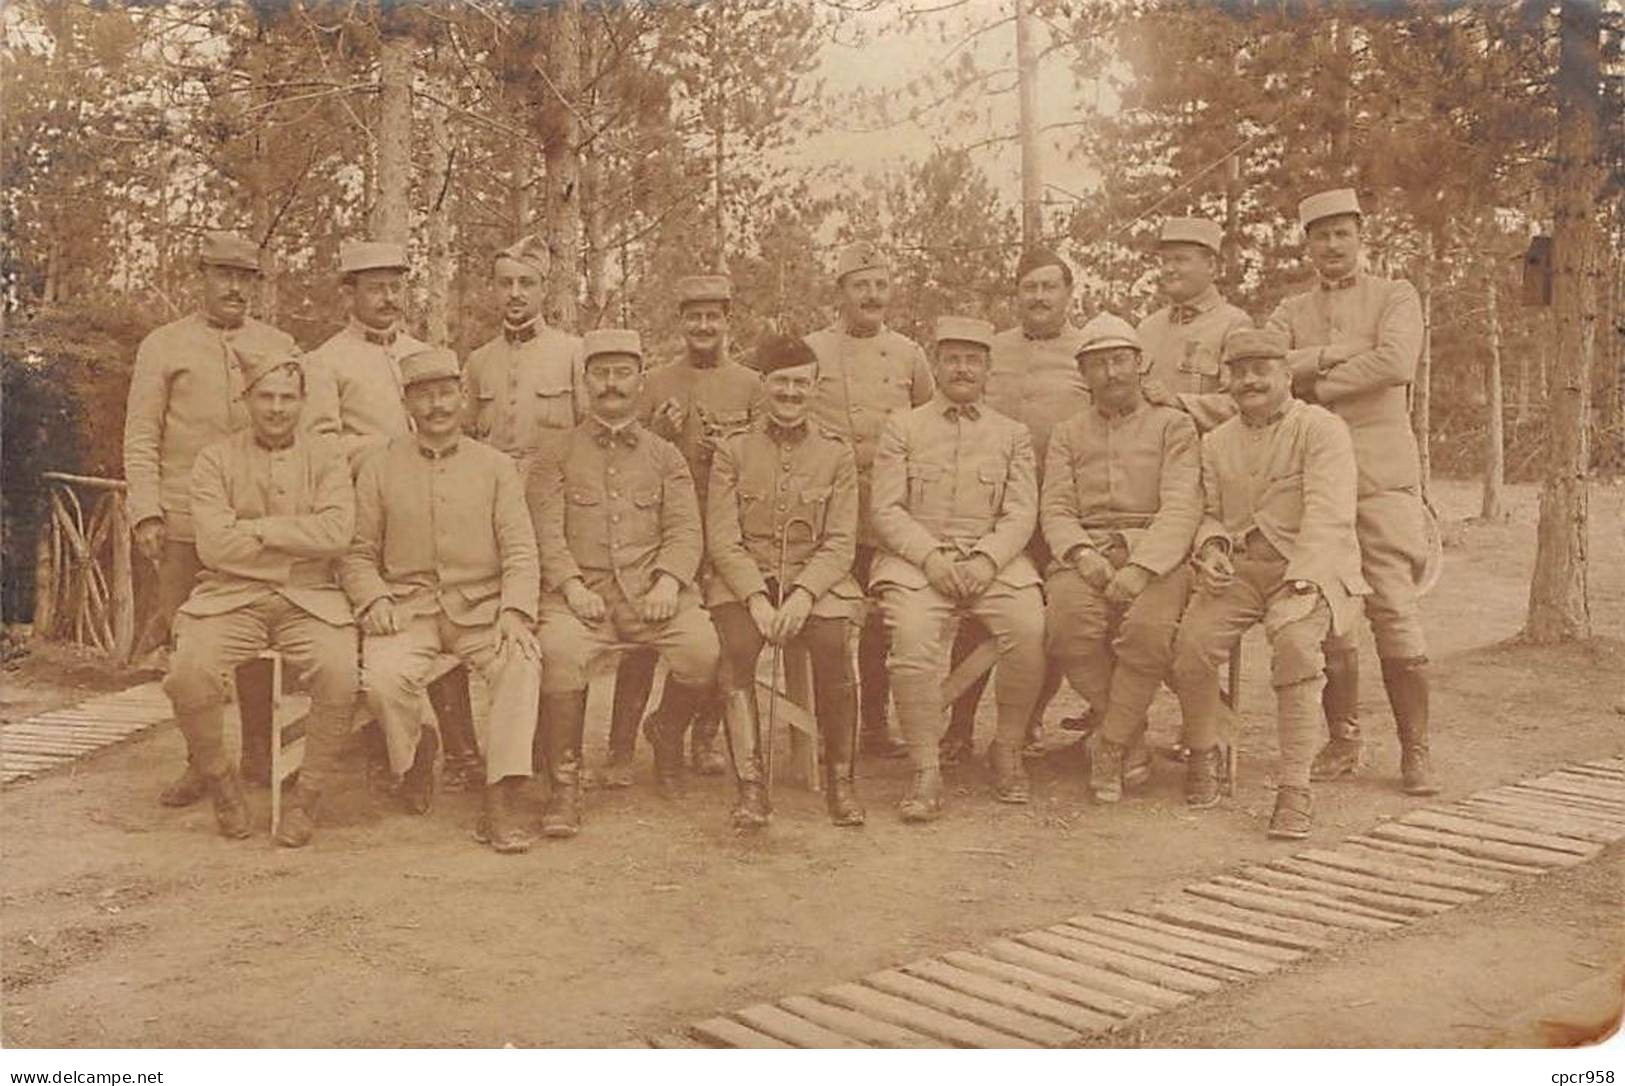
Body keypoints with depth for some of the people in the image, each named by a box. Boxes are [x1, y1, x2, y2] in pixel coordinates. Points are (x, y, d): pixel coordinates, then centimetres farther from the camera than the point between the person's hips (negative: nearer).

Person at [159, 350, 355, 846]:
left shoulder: (326, 456, 8)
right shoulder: (216, 459, 6)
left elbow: (336, 533, -9)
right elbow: (215, 544, -8)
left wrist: (257, 528, -10)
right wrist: (301, 541, -6)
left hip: (310, 599, 0)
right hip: (231, 596, 0)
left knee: (340, 673, -28)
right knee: (190, 671, -27)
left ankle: (307, 795, -6)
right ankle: (213, 773, 4)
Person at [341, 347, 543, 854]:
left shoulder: (496, 466, 11)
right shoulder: (379, 467, 12)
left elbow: (520, 550, 3)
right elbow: (358, 554, 11)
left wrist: (515, 610, -14)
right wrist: (373, 599, -9)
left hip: (482, 606, 0)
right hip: (407, 607, 0)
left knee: (523, 663, -30)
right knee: (384, 677, -29)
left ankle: (501, 802, -26)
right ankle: (414, 753, 6)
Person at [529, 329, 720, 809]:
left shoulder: (665, 456, 18)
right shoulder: (555, 456, 14)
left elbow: (686, 531, 8)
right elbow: (546, 533, 3)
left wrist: (668, 581, -12)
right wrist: (572, 586, -14)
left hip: (651, 590, 1)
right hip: (584, 593, -1)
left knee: (703, 649, -26)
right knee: (559, 652, -33)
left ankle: (666, 733, 8)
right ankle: (565, 785, -15)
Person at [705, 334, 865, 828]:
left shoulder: (836, 454, 9)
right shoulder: (733, 450, 7)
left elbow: (841, 543, 2)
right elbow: (722, 538, 0)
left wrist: (803, 594, -16)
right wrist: (756, 598, -16)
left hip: (816, 580, 0)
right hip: (744, 579, 0)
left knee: (833, 646, -28)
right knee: (737, 646, -30)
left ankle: (840, 782, -12)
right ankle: (751, 786, -22)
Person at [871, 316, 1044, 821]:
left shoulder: (1012, 434, 15)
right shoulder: (902, 427, 12)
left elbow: (1021, 514, 6)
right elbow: (888, 509, 3)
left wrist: (985, 560, -13)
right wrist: (931, 557, -13)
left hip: (993, 558, 1)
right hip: (918, 558, -1)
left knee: (1029, 628, -27)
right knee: (913, 637, -30)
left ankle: (1007, 748, -4)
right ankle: (926, 773, -21)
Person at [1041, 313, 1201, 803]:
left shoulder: (1173, 426, 14)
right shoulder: (1068, 434, 22)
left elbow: (1182, 506, 0)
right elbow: (1055, 509, 10)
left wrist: (1141, 568, -18)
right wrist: (1082, 553, -13)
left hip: (1155, 554, -2)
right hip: (1085, 553, 2)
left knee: (1149, 628, -34)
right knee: (1068, 624, -31)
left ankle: (1111, 744, -13)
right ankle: (1132, 727, -5)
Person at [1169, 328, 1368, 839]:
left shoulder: (1322, 429, -3)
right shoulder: (1217, 442, 16)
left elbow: (1328, 514, -14)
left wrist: (1301, 581, -26)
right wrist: (1211, 548, -5)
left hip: (1309, 568, -4)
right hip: (1238, 568, 4)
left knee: (1295, 642, -33)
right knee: (1193, 639, -23)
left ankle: (1295, 789, -25)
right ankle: (1202, 754, 4)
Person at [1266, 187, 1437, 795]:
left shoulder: (1394, 297, 8)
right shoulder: (1291, 312, 17)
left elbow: (1397, 362, -11)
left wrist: (1315, 381, -6)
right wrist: (1334, 354, -11)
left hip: (1382, 474, -3)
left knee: (1396, 613, -7)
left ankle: (1415, 751, 3)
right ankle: (1342, 741, 16)